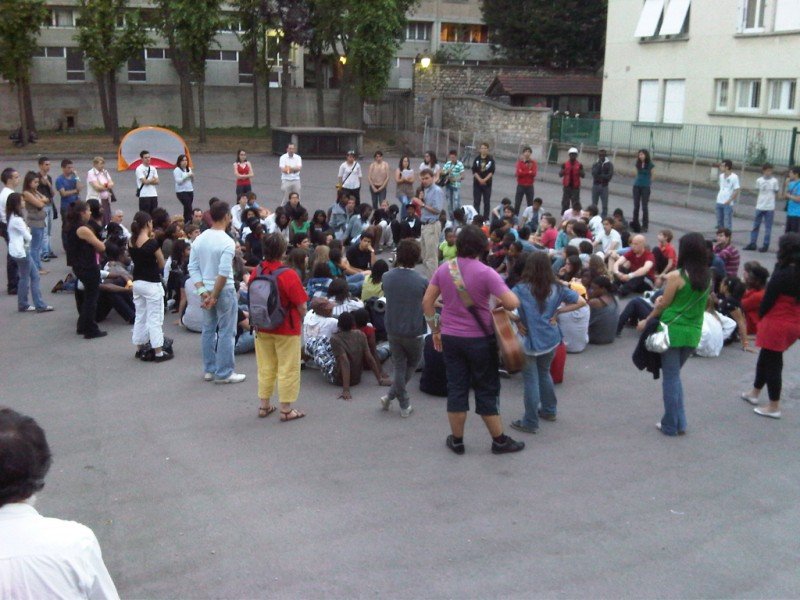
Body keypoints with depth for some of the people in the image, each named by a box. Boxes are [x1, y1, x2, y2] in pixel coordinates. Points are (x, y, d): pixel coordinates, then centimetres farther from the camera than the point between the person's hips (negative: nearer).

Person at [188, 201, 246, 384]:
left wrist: (202, 291, -3)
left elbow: (193, 268, 1)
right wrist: (214, 296, -16)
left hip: (206, 290, 7)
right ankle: (224, 373, 6)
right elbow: (224, 272, -22)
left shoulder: (199, 239, 3)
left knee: (208, 330, 15)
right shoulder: (227, 242, -17)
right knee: (226, 332, 2)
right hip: (224, 290, -7)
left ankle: (209, 370, 22)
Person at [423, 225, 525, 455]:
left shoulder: (444, 269, -1)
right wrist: (507, 297, 3)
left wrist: (435, 330, 12)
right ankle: (499, 440, 20)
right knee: (486, 390, 8)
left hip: (451, 337, 4)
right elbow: (512, 303, -20)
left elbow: (427, 302, 2)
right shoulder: (485, 272, -15)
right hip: (479, 339, -3)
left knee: (456, 387, 12)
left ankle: (456, 440, 22)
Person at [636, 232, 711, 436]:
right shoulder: (708, 277, 3)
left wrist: (646, 321, 11)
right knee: (674, 376, 19)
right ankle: (679, 423, 20)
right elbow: (698, 304, 12)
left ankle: (670, 425, 12)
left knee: (670, 377, 5)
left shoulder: (675, 276, -13)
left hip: (673, 330, -5)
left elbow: (663, 305, -5)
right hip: (693, 332, 5)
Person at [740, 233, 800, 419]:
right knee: (766, 357, 24)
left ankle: (774, 407, 15)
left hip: (776, 323, -8)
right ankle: (755, 392, 41)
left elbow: (768, 300, -15)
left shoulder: (781, 275, -23)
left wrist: (760, 316, 1)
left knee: (772, 362, 5)